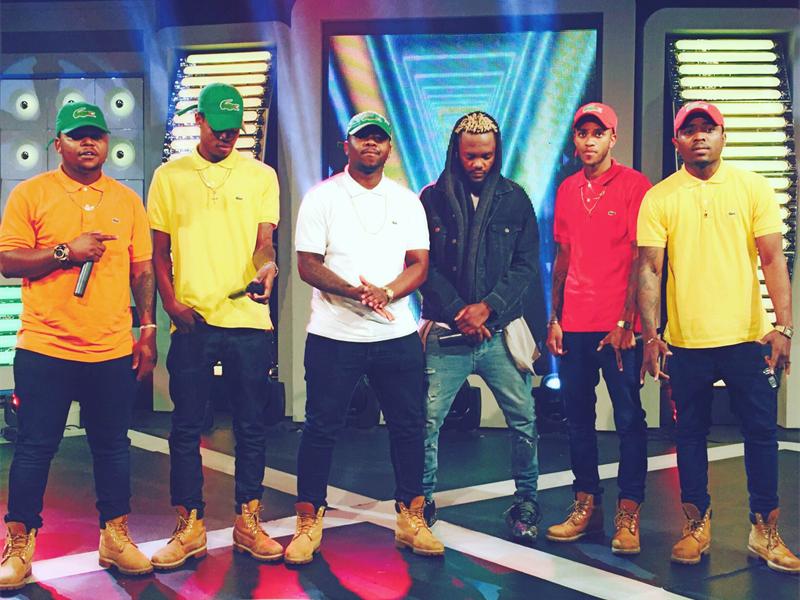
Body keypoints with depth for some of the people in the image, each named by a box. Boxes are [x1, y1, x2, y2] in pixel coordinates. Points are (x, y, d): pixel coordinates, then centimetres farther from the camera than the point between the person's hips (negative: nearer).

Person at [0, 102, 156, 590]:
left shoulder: (127, 200, 10)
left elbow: (142, 270, 11)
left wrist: (148, 330, 6)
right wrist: (65, 252, -16)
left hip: (113, 351, 3)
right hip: (45, 350, -2)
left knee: (113, 447, 10)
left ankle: (116, 537, 23)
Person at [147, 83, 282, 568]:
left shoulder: (261, 176, 8)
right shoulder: (169, 177, 8)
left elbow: (264, 241, 0)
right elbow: (159, 251, 9)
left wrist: (266, 269, -23)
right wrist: (171, 304, -5)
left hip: (248, 318, 0)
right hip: (191, 322, 0)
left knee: (251, 426, 7)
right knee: (186, 428, 5)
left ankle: (248, 522, 20)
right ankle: (190, 528, 17)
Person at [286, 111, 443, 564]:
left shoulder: (407, 201, 9)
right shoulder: (322, 198, 1)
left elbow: (420, 264, 3)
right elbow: (308, 265, -5)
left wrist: (386, 293, -17)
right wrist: (354, 292, -21)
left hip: (398, 335, 3)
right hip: (334, 335, -3)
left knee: (409, 427, 8)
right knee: (321, 429, 3)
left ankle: (412, 519, 22)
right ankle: (309, 523, 16)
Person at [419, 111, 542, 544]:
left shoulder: (514, 199, 6)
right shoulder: (432, 199, 3)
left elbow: (527, 265, 3)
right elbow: (424, 266, 0)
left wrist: (486, 307, -9)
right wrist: (459, 313, -8)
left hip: (500, 331, 1)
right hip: (446, 333, -1)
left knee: (524, 420, 0)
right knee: (427, 420, -1)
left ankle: (525, 504, 18)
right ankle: (422, 501, 17)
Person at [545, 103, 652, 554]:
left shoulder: (633, 185, -4)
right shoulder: (567, 190, 12)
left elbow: (640, 258, -8)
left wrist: (626, 322, -13)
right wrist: (554, 318, 10)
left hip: (618, 327, -5)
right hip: (575, 326, 5)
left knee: (629, 419, 1)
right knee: (578, 418, 10)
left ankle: (629, 514, 8)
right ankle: (587, 505, 21)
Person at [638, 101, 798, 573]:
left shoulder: (754, 188, 2)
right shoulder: (658, 198, 1)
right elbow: (649, 269, -2)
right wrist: (650, 335, -10)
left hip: (749, 337, 0)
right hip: (686, 341, 0)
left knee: (762, 432, 5)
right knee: (691, 434, 10)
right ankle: (697, 525, 25)